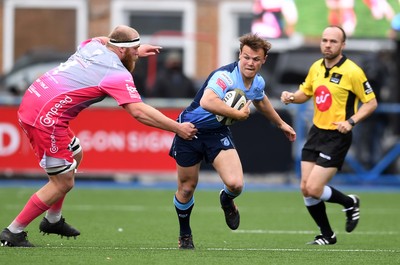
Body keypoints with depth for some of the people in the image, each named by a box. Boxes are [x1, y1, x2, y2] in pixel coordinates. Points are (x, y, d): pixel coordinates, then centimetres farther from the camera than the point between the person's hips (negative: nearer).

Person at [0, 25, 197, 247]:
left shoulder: (93, 46, 12)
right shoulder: (119, 74, -11)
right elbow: (139, 111, -18)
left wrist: (135, 52, 43)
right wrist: (178, 128, -13)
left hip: (31, 102, 10)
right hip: (46, 117, -10)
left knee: (75, 155, 27)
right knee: (63, 183, -2)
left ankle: (53, 220, 36)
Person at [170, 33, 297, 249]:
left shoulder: (258, 83, -2)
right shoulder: (226, 75, -28)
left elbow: (261, 102, 24)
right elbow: (207, 102, -47)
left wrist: (281, 124, 36)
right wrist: (238, 114, -35)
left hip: (218, 132, 5)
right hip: (191, 129, -5)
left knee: (235, 184, -17)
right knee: (186, 188, 6)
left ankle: (226, 201, 22)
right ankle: (184, 234, 33)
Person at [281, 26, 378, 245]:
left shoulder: (352, 72, -13)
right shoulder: (316, 67, 6)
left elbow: (371, 103, -8)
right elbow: (305, 93, 20)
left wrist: (351, 121, -22)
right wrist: (291, 97, -2)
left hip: (337, 137, -7)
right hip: (316, 132, 7)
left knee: (314, 189, -14)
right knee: (305, 189, 2)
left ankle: (350, 203, 15)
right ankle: (327, 235, 19)